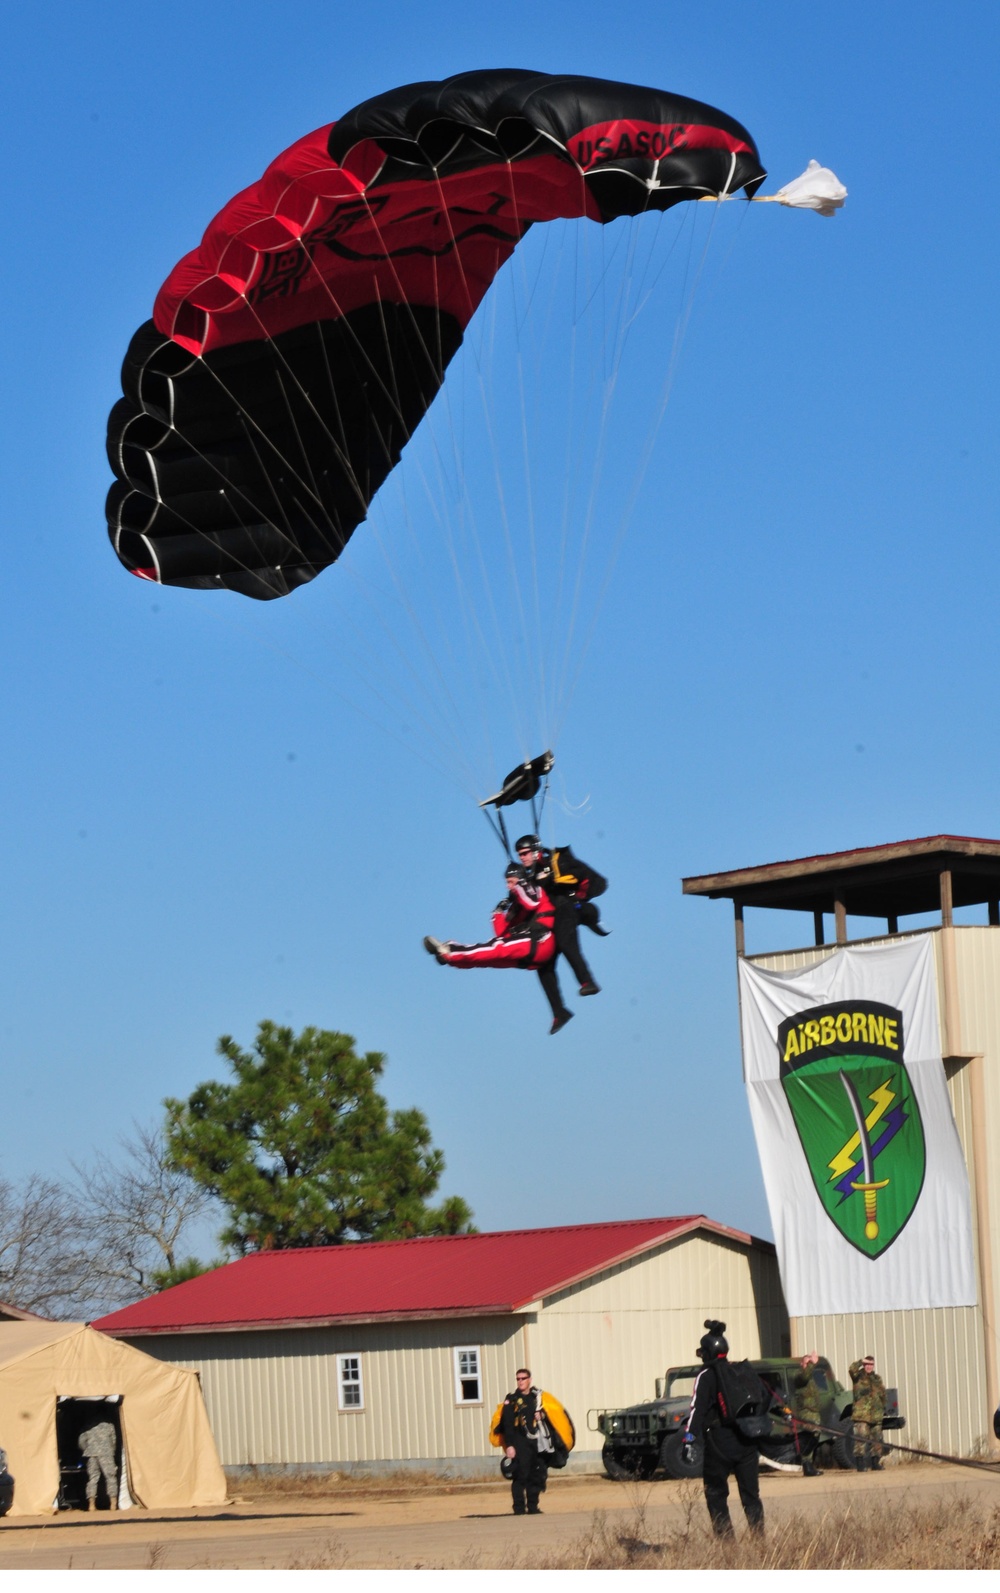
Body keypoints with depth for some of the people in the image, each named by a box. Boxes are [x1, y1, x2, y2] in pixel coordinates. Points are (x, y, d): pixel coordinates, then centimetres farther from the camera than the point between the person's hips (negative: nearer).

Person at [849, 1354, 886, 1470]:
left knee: (876, 1440, 11)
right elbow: (853, 1369, -22)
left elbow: (883, 1394, 25)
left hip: (876, 1416, 6)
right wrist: (861, 1362, -12)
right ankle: (860, 1464, -14)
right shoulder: (858, 1376, 1)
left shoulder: (877, 1378, 18)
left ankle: (876, 1463, 20)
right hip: (861, 1415, -6)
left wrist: (883, 1407, 20)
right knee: (861, 1439, -14)